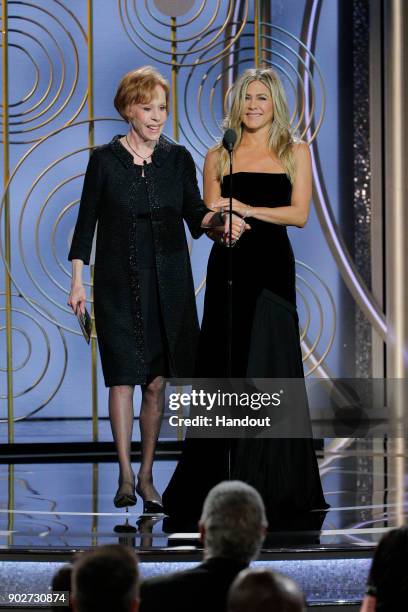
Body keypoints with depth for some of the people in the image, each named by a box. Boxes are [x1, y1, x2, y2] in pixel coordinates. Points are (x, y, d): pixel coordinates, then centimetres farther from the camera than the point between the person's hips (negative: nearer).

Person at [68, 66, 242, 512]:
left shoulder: (177, 158, 5)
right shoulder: (104, 159, -1)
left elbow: (194, 212, 2)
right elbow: (86, 222, 1)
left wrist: (217, 220, -20)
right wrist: (77, 281, -3)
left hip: (168, 281, 2)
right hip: (119, 283, -2)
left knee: (156, 381, 3)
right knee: (123, 377, -7)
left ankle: (147, 476, 11)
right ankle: (125, 477, -4)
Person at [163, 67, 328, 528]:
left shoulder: (295, 152, 7)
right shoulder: (218, 157, 12)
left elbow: (300, 213, -2)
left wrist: (247, 210, -12)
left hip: (272, 265, -1)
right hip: (229, 265, 1)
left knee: (268, 365, -4)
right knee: (224, 366, -2)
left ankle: (271, 483, 2)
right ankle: (220, 480, 2)